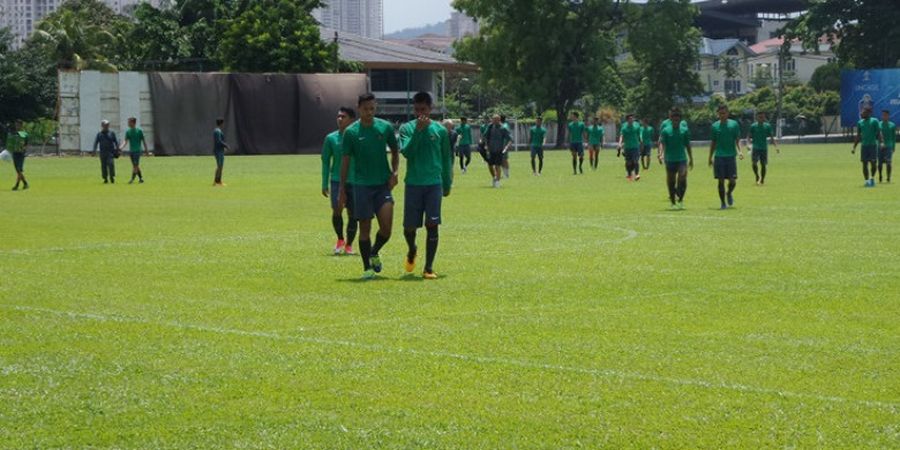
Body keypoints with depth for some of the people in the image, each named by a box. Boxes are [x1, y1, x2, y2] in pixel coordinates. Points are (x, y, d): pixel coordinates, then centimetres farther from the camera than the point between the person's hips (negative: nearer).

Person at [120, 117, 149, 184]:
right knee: (135, 165, 9)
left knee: (135, 165, -10)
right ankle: (141, 178, 18)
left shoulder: (139, 131, -5)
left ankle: (132, 179, -13)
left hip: (137, 150, -5)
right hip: (131, 150, 5)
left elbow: (143, 141, -1)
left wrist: (146, 149, 0)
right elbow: (126, 141, 1)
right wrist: (121, 147, -16)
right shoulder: (128, 131, 6)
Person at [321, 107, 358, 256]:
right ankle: (340, 239, 9)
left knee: (352, 214, 2)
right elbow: (325, 161, 9)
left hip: (354, 182, 0)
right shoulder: (331, 138, 3)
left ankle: (349, 245, 17)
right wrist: (325, 184, 4)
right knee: (336, 210, -14)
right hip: (336, 180, 0)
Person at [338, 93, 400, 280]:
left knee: (386, 226, -8)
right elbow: (345, 161, 2)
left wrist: (394, 173, -2)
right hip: (362, 185, -1)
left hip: (383, 183, 1)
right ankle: (367, 268, 13)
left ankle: (375, 253, 21)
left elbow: (395, 151, 14)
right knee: (365, 228, 2)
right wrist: (342, 189, 0)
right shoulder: (351, 132, -3)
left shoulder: (385, 127, 2)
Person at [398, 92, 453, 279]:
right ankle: (412, 250, 35)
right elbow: (406, 152, -14)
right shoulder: (407, 128, 1)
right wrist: (418, 130, -21)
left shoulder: (440, 130, 5)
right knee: (409, 226, 2)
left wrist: (447, 184, 12)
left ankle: (429, 268, -1)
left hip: (434, 184, 0)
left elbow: (446, 159, 12)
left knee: (432, 225, -6)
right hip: (413, 184, 0)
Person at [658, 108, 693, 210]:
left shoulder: (684, 131, 6)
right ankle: (673, 203, 16)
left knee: (682, 178, -20)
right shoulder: (665, 131, 1)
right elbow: (662, 143, -9)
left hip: (682, 159, 0)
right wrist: (661, 154, -26)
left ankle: (680, 199, -9)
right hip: (670, 160, 0)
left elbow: (687, 145, 12)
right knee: (671, 182, 5)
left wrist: (691, 159, 12)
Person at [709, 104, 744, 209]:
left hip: (731, 156, -1)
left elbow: (738, 140, 3)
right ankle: (723, 203, 7)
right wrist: (710, 157, 12)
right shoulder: (715, 126, 7)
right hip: (719, 156, 1)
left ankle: (729, 194, 28)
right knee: (721, 181, -1)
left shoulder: (734, 124, 3)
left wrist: (740, 150, -14)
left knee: (732, 181, -4)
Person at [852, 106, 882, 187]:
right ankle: (867, 180, 5)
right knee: (865, 164, -1)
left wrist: (880, 143, -20)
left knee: (873, 163, -4)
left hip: (873, 145, -4)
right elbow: (858, 136, 16)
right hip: (864, 146, 4)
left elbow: (879, 133, -5)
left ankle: (872, 178, 17)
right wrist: (854, 147, 12)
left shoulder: (874, 121, -1)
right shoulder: (860, 122, 12)